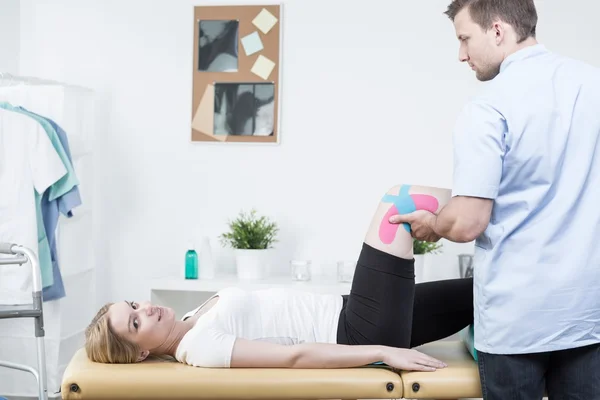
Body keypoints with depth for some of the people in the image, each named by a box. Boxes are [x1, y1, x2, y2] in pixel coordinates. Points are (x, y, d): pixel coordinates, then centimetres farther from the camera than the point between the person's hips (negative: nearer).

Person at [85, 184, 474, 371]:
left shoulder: (194, 320, 11)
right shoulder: (199, 347, -17)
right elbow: (296, 356, -23)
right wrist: (383, 352, -25)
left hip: (343, 314, 9)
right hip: (362, 334, -8)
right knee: (401, 198, -9)